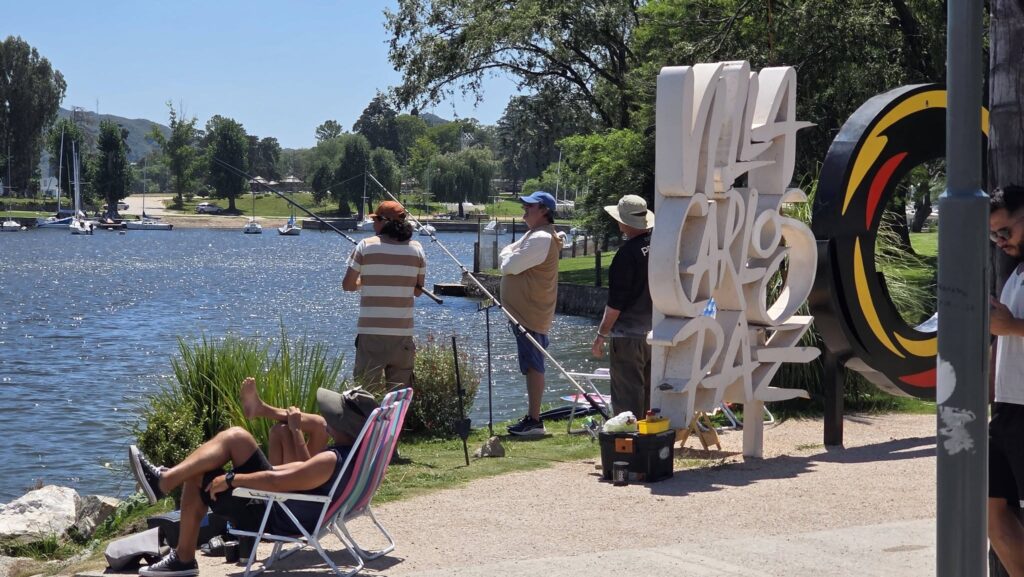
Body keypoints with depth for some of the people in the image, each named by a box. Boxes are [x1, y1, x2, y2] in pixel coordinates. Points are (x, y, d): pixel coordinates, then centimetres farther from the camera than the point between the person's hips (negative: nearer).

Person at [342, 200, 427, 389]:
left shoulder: (366, 246, -4)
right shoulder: (416, 249, 3)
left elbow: (347, 285, 0)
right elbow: (418, 290, 9)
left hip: (371, 332, -2)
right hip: (403, 332, 2)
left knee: (366, 388, 3)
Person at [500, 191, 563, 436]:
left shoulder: (541, 238, -18)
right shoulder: (536, 235, 17)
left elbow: (509, 266, -21)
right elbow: (506, 260, 19)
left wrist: (506, 255, 0)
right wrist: (509, 255, -3)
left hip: (529, 314, -11)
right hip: (528, 311, 11)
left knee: (533, 366, -7)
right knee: (532, 366, 14)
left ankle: (534, 420, -5)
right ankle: (532, 418, 21)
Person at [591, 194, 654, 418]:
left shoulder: (627, 254, -18)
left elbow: (616, 302, -17)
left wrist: (601, 335, -9)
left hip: (628, 335, -7)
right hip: (655, 332, 7)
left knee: (627, 397, -1)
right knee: (650, 394, 16)